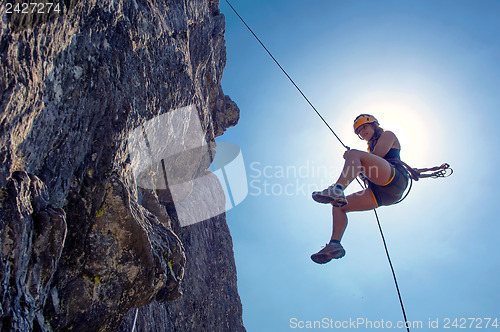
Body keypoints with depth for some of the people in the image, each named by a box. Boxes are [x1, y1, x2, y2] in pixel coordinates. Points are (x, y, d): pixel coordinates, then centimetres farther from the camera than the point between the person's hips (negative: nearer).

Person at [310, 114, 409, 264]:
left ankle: (337, 190, -51)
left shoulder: (388, 135, 19)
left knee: (355, 155, -27)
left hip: (395, 177, -8)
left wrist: (351, 156, 8)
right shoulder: (370, 149, 39)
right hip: (380, 195, 8)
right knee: (338, 205, -2)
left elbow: (378, 154, -2)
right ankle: (335, 244, -17)